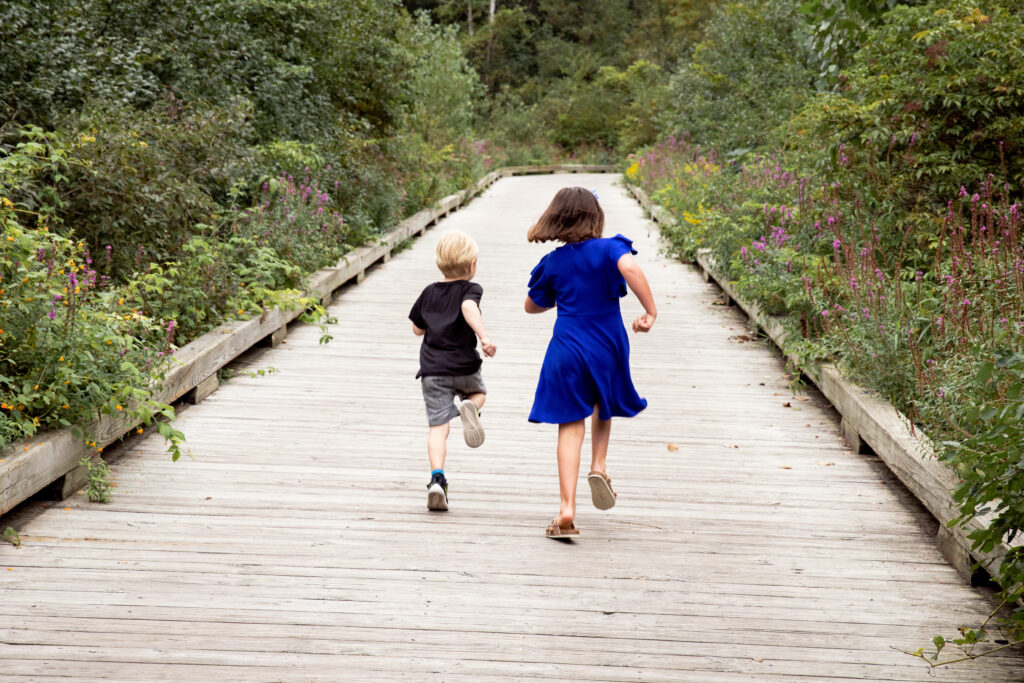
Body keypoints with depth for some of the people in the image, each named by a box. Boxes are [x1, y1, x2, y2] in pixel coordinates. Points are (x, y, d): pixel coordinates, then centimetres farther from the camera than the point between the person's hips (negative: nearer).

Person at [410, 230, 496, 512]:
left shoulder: (429, 292, 12)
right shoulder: (470, 289, -2)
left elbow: (417, 328, 21)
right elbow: (469, 308, -25)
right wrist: (484, 336, -36)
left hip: (432, 370, 3)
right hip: (464, 366, -2)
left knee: (438, 426, 0)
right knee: (479, 392, 29)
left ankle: (437, 478, -19)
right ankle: (468, 405, -8)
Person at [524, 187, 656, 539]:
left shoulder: (552, 263, 1)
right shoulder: (609, 248, -8)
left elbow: (533, 305, 14)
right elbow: (630, 268, -30)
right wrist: (650, 311, -24)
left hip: (567, 351, 1)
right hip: (607, 349, 0)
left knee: (570, 426, 1)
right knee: (603, 407, 30)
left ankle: (567, 510, -6)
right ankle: (598, 466, 13)